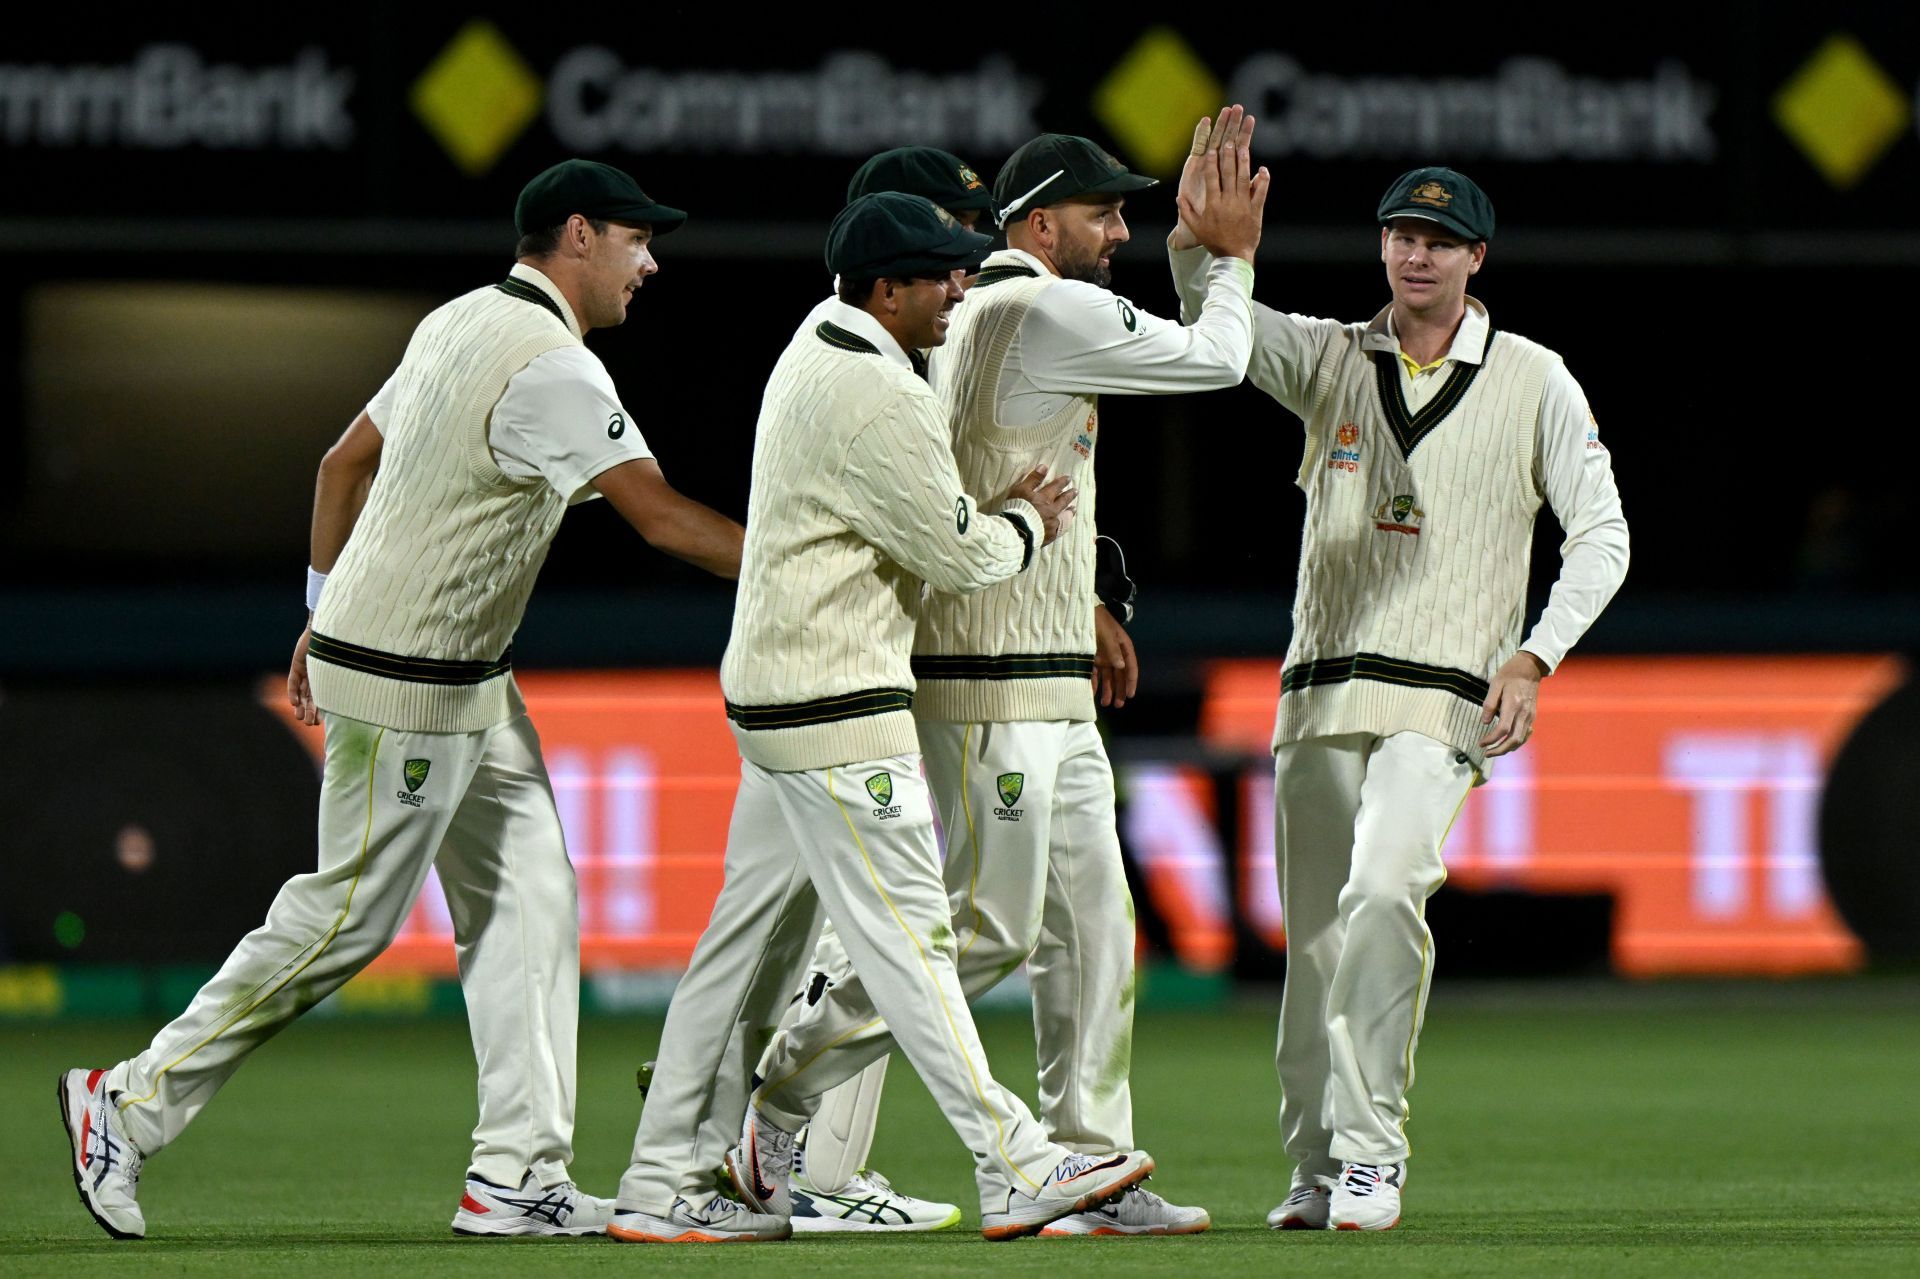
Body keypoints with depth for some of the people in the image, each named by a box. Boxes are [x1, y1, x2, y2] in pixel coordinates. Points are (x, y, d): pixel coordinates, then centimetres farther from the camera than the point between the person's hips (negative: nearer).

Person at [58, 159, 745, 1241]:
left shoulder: (464, 322, 10)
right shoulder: (552, 368, -20)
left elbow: (345, 462, 18)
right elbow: (661, 517, -24)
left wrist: (326, 616, 24)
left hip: (471, 683, 10)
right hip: (406, 687, -10)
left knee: (529, 900, 7)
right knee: (347, 918, -4)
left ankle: (519, 1172, 6)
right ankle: (131, 1105, 5)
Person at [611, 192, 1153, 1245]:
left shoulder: (820, 338, 12)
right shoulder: (878, 399, -20)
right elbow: (961, 554, -14)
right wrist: (1026, 522, 5)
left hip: (772, 688, 10)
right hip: (836, 714, -10)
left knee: (750, 939, 10)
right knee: (906, 933, -7)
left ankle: (660, 1185, 12)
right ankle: (1016, 1168, -5)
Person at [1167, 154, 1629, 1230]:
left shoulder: (1536, 382, 4)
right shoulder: (1332, 360, 10)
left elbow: (1602, 536, 4)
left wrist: (1534, 658, -10)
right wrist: (1198, 239, -28)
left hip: (1448, 699, -4)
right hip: (1321, 694, 4)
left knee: (1383, 891, -25)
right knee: (1314, 939, 6)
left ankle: (1374, 1151, -19)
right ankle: (1321, 1168, 17)